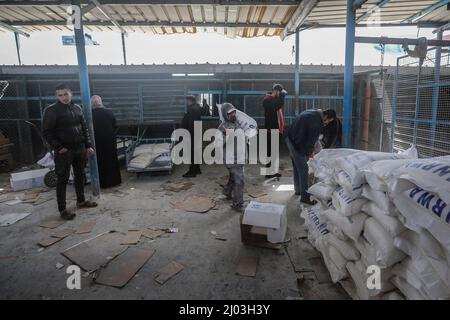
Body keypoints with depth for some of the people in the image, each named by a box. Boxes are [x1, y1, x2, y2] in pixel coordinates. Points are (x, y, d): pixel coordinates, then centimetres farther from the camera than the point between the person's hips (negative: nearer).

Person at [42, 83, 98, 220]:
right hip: (64, 151, -6)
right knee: (62, 179, 0)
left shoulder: (77, 108, 10)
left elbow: (84, 128, 14)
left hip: (80, 148, 6)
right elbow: (47, 132, -10)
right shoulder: (51, 110, -7)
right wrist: (58, 147, -16)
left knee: (80, 175, 15)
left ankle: (81, 201, 31)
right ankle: (62, 209, 7)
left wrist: (88, 145, 9)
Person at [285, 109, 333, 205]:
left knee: (296, 167, 21)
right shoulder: (316, 121, -17)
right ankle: (304, 196, -1)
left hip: (289, 139, 10)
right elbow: (312, 139, -14)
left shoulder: (311, 113, 13)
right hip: (297, 144, -10)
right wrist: (308, 153, 0)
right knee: (303, 169, -5)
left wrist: (310, 150, 17)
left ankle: (298, 190, 34)